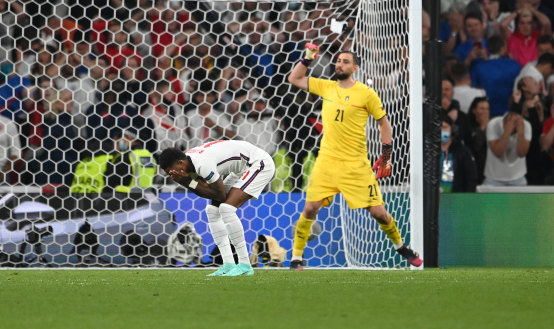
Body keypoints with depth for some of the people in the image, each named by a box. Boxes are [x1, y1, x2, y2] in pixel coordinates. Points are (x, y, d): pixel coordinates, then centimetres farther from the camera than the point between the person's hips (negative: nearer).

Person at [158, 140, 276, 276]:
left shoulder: (203, 165, -32)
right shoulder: (190, 162, -2)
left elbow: (221, 195, -22)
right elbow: (209, 194, -1)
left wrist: (190, 182, -21)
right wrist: (187, 181, -16)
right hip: (243, 169, 10)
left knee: (226, 208, -22)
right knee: (212, 210, 3)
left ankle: (245, 265, -18)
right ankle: (228, 265, 1)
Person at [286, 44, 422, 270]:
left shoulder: (366, 94, -2)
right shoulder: (326, 87, 8)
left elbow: (384, 123, 6)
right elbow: (294, 79, 16)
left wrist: (386, 156, 1)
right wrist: (307, 59, 3)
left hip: (356, 165, -2)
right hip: (327, 162, 2)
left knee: (378, 212, -1)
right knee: (310, 209, -8)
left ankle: (400, 246, 24)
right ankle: (296, 258, 3)